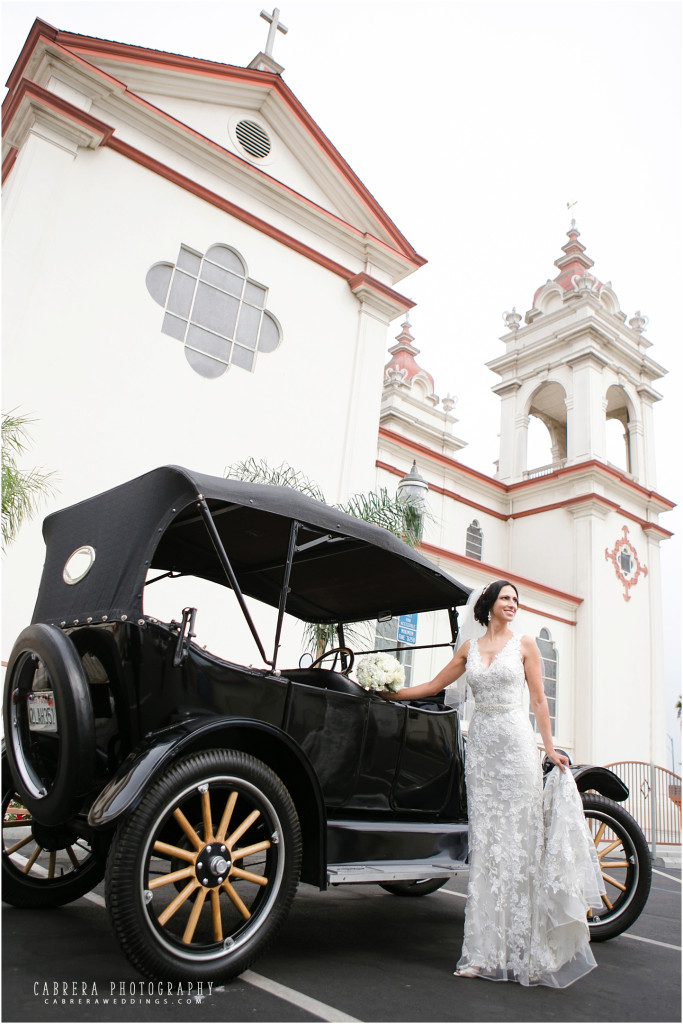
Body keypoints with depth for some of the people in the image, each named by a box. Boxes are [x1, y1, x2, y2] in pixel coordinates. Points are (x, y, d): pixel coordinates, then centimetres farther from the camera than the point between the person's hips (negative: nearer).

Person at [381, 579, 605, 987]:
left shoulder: (524, 644, 4)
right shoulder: (470, 647, 11)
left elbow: (538, 699, 4)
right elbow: (435, 685, 17)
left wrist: (551, 748, -1)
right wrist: (392, 693, 17)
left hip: (516, 742, -3)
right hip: (481, 743, 3)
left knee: (518, 839, -2)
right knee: (485, 841, 4)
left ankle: (524, 950, 9)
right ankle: (487, 952, 12)